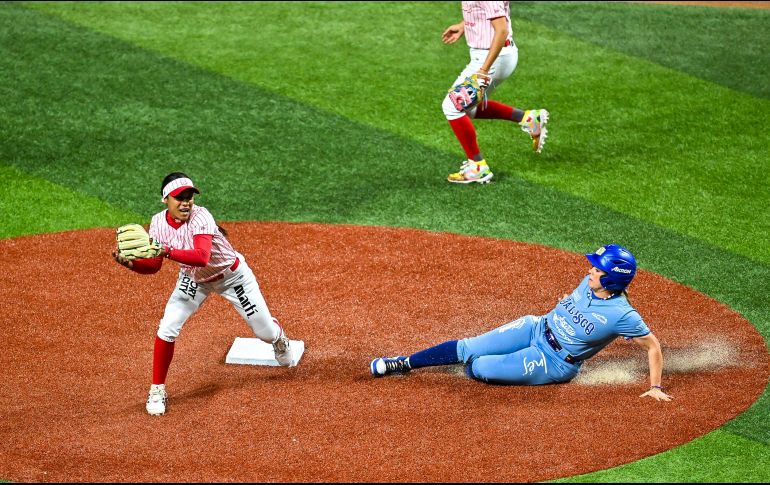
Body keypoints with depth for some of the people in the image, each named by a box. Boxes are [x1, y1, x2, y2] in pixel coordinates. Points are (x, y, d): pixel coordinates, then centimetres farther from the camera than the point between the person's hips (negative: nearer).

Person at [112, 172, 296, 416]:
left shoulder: (200, 217, -35)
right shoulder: (159, 222, -18)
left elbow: (202, 257, -50)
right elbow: (153, 266, -11)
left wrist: (168, 251, -62)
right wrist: (131, 263, -31)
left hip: (231, 275, -3)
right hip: (193, 279, 4)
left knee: (265, 332, 7)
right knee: (167, 329, -15)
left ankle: (278, 336, 47)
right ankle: (157, 390, 3)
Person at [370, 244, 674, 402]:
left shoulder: (621, 315, -25)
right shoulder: (589, 283, -5)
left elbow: (653, 346, -17)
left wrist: (655, 387, -21)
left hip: (554, 362, -6)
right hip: (537, 328, 6)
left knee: (478, 368, -13)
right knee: (467, 348, -1)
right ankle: (405, 364, 11)